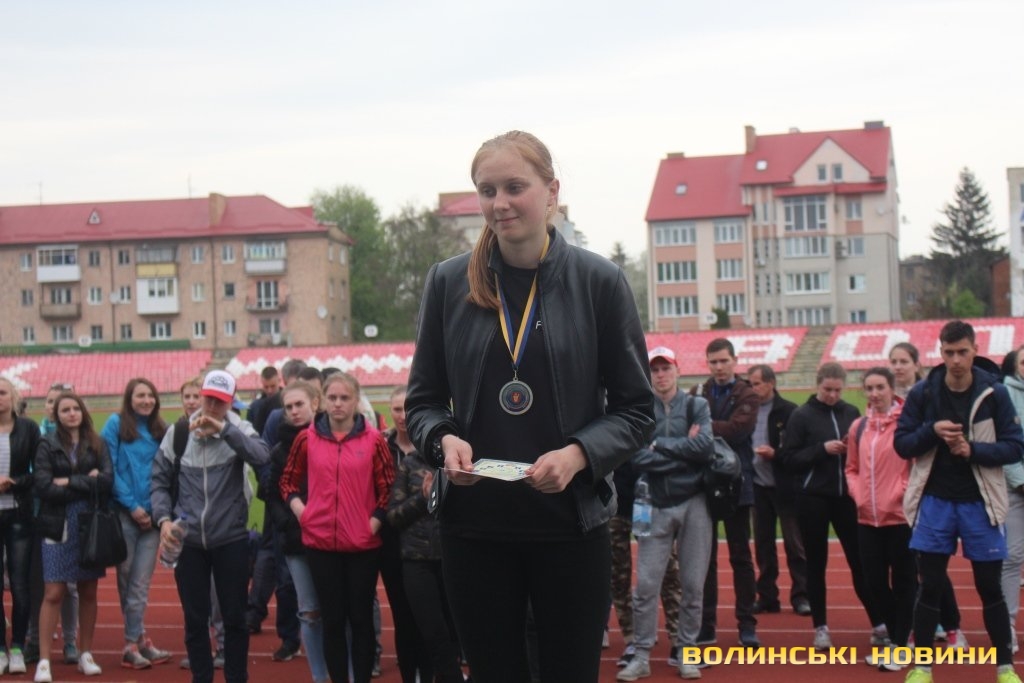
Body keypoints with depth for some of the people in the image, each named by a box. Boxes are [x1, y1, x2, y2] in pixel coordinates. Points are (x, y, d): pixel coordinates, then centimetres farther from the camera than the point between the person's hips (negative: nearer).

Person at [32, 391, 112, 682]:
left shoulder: (97, 445, 7)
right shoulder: (47, 446, 2)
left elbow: (108, 481, -8)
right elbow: (44, 487, -11)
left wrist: (69, 482, -12)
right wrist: (86, 484, -10)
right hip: (59, 526, -2)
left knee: (88, 592, 9)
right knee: (53, 594, -6)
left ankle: (86, 655, 19)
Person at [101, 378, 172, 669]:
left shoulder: (160, 430, 10)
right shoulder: (116, 424, -1)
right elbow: (110, 468, -6)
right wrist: (132, 505, -10)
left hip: (151, 514, 3)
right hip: (124, 513, -3)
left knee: (141, 582, 2)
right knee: (126, 577, 3)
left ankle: (134, 643, 7)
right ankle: (138, 639, 8)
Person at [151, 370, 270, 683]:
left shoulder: (238, 430, -4)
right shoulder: (178, 432, 1)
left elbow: (261, 457, -24)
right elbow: (160, 480, 6)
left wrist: (224, 429, -27)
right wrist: (164, 518, -8)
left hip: (231, 539, -1)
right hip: (187, 540, 2)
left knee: (235, 617, 7)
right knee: (195, 619, 10)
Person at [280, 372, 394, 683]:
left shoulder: (373, 439, -3)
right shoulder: (306, 439, 2)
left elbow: (388, 488, 1)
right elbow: (288, 481, 13)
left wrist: (375, 521, -7)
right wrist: (300, 511, -1)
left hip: (363, 544, -1)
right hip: (320, 543, 1)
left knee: (361, 619, 6)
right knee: (332, 620, 8)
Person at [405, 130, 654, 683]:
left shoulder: (598, 281, -3)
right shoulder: (448, 282, 2)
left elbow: (636, 408, 1)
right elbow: (423, 400, 9)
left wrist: (578, 454, -17)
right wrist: (445, 439, -12)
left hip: (570, 525, -1)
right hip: (473, 527, 2)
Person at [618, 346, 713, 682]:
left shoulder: (697, 406, 4)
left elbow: (705, 447, -13)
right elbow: (638, 458, -10)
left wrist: (660, 445, -10)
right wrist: (684, 450, -12)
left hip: (693, 503, 0)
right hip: (656, 506, 0)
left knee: (693, 584, 5)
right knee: (646, 584, -2)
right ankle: (642, 656, 6)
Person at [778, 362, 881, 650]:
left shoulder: (852, 413, 6)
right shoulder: (801, 416, -3)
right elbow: (788, 458, -7)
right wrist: (822, 449, -18)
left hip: (845, 496, 2)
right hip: (812, 499, -2)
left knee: (859, 561, 6)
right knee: (816, 564, 6)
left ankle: (879, 623, 12)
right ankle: (821, 627, 14)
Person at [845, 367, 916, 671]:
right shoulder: (858, 427, 8)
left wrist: (903, 492, -14)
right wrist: (857, 493, 1)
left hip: (900, 516, -5)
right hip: (868, 518, 5)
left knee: (903, 582, 3)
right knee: (875, 582, 10)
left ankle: (899, 647, 10)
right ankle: (895, 638, 25)